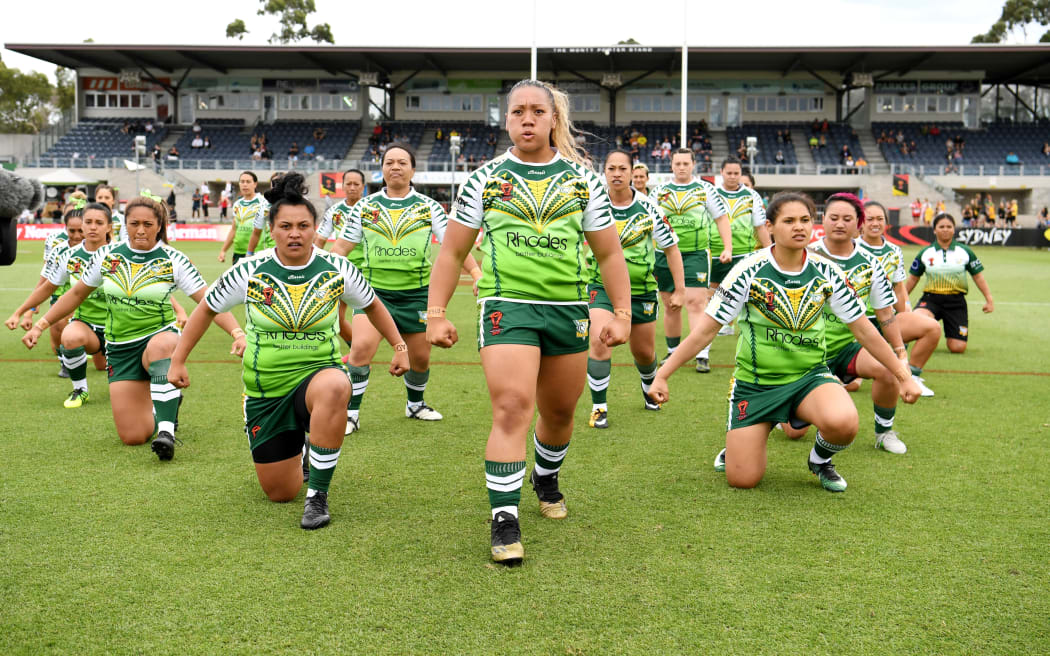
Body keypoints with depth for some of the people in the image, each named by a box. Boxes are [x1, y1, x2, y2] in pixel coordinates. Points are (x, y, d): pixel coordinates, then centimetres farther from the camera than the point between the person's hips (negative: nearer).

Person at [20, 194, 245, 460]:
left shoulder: (174, 260, -7)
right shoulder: (107, 255, 1)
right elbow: (77, 293, 14)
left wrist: (237, 333, -27)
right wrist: (40, 325, 11)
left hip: (159, 337, -3)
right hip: (120, 348, 3)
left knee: (161, 346, -44)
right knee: (133, 436, -5)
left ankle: (166, 431, -43)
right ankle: (165, 406, 29)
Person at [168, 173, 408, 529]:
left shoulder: (337, 269, -7)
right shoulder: (249, 272, -9)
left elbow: (371, 305, 12)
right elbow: (206, 310, 6)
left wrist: (399, 347, 9)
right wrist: (177, 361, 6)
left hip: (318, 374, -1)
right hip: (265, 391, 1)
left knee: (334, 386, -42)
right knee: (280, 493, 5)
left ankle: (318, 496, -27)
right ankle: (299, 454, 44)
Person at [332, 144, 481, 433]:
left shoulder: (428, 207, 3)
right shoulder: (365, 206, 4)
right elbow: (341, 246, 10)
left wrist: (476, 271, -13)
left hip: (416, 294, 1)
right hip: (374, 290, -1)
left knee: (421, 358, 10)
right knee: (361, 347, -20)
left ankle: (415, 404, 38)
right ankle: (351, 413, -6)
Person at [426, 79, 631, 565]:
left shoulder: (582, 179, 8)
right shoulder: (485, 178, 5)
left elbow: (609, 253, 13)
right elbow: (452, 252, 9)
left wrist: (622, 313, 7)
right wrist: (436, 314, 2)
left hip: (568, 309, 3)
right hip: (507, 305, -2)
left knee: (559, 412, 14)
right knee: (511, 408, -17)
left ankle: (546, 479, 44)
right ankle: (504, 522, -11)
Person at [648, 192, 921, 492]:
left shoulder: (827, 272, -5)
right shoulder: (749, 271, -12)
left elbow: (865, 331, 5)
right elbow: (704, 331, -9)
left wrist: (903, 375, 5)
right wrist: (662, 375, -14)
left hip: (809, 377, 1)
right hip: (755, 382, -1)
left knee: (842, 422, -32)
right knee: (742, 479, -7)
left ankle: (820, 459, 5)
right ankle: (738, 440, 31)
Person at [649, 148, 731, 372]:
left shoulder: (705, 189, 5)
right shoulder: (659, 192, 9)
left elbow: (721, 218, 8)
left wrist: (728, 248, 0)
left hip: (695, 255, -3)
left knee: (696, 303, -13)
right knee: (670, 306, 9)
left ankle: (702, 356, -13)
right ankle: (673, 352, 24)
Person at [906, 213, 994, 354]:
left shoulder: (965, 252, 4)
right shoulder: (925, 253, 3)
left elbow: (978, 276, 10)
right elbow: (912, 279, 12)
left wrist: (989, 299, 7)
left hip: (956, 301, 1)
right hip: (931, 298, -1)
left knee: (958, 348, -7)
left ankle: (950, 335, 31)